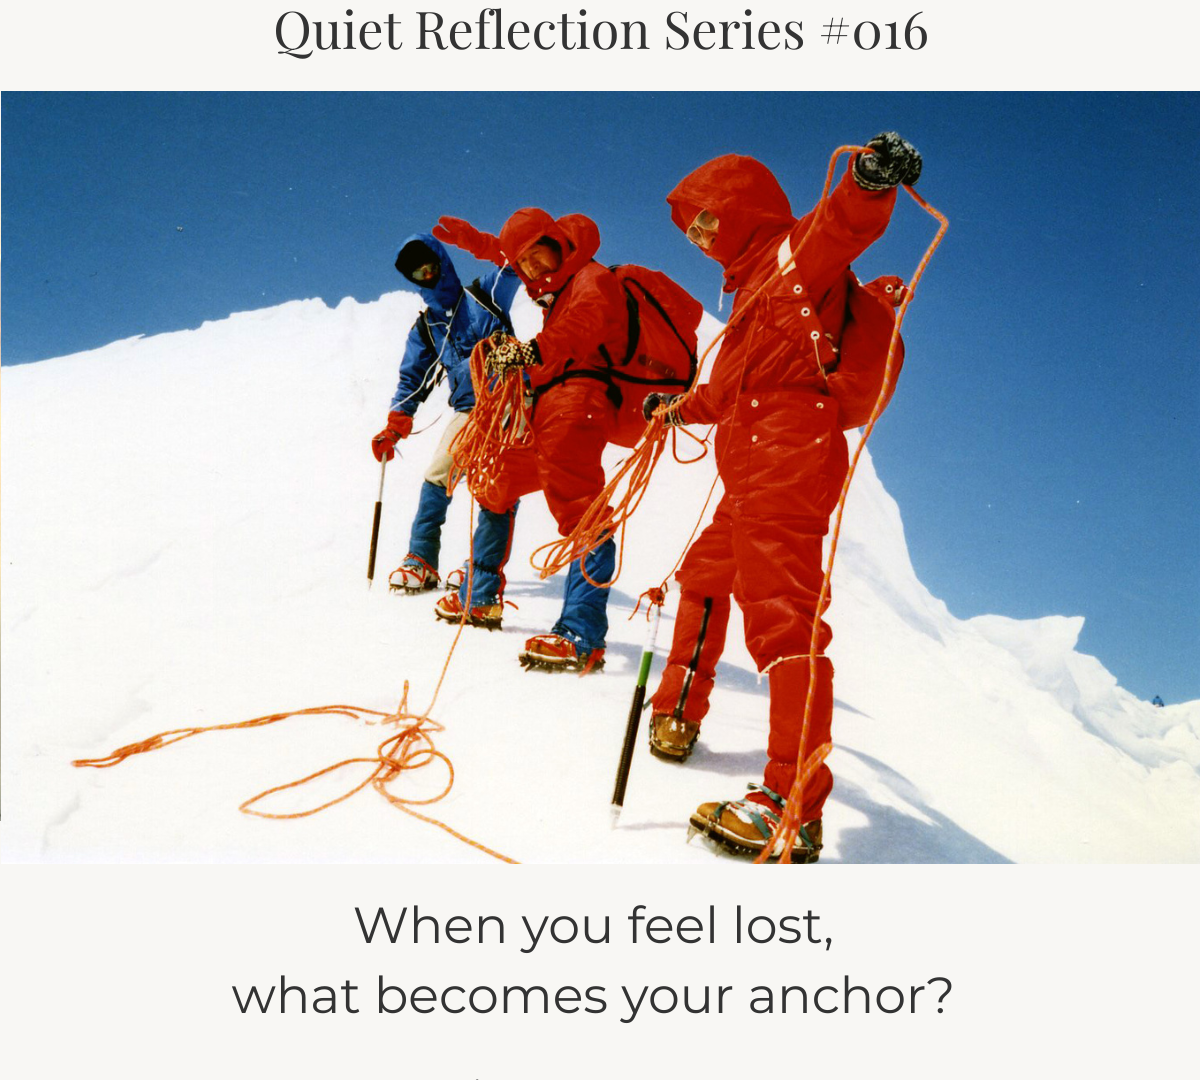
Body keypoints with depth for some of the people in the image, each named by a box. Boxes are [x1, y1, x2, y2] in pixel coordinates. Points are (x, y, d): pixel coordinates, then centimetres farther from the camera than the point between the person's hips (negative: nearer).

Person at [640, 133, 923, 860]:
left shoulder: (796, 253, 3)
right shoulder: (754, 284, 29)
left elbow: (845, 225, -21)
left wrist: (872, 181, -42)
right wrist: (679, 408, 52)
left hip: (788, 462, -10)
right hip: (751, 472, 10)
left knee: (779, 610, -19)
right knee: (704, 579, 23)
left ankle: (795, 805, -24)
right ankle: (677, 715, 41)